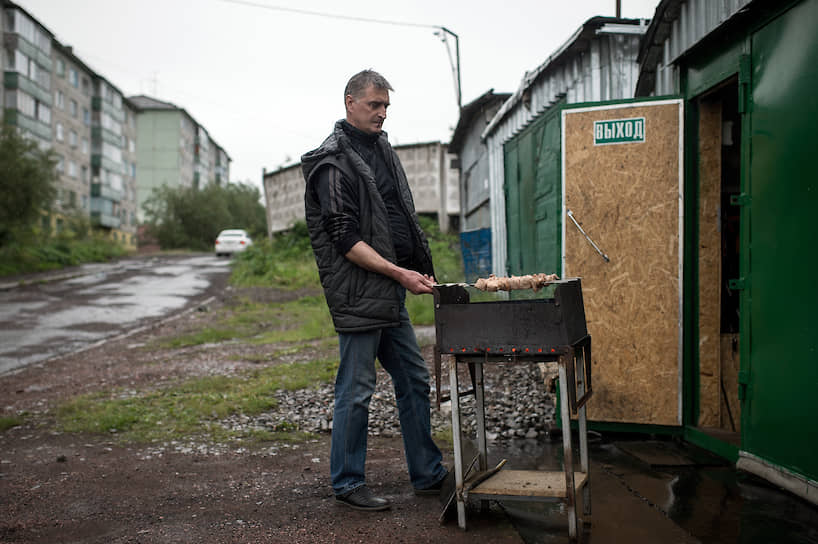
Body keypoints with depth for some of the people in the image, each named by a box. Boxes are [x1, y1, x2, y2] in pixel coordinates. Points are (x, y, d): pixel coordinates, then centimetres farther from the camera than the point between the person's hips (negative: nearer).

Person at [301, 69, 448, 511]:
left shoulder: (381, 149, 16)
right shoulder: (332, 163, -11)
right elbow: (346, 239, -17)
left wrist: (419, 269, 13)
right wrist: (400, 273, -21)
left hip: (392, 293, 9)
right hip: (358, 295, -9)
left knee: (414, 381, 13)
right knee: (356, 391, 0)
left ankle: (427, 475, 24)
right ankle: (347, 484, 15)